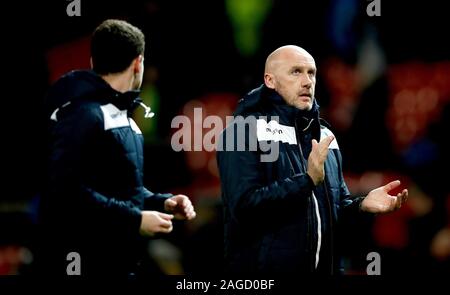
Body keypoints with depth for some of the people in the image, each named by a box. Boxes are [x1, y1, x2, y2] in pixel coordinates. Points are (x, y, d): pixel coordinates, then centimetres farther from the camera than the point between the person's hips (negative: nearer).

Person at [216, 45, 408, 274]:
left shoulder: (323, 135, 14)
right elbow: (244, 205, -20)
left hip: (325, 266, 7)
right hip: (266, 268, -7)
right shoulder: (243, 131, -9)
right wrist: (308, 180, -25)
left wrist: (362, 205, -2)